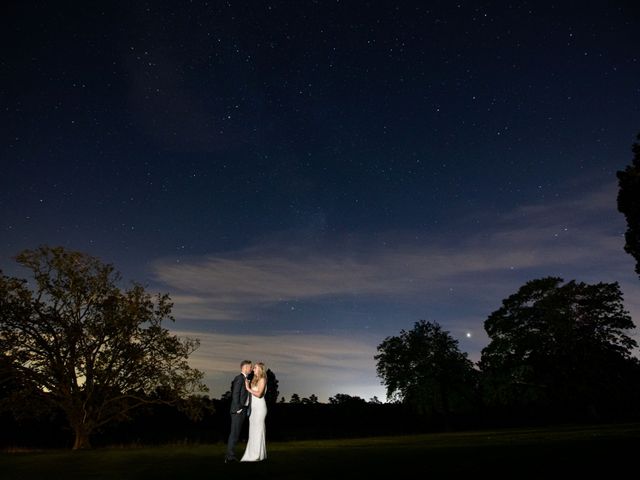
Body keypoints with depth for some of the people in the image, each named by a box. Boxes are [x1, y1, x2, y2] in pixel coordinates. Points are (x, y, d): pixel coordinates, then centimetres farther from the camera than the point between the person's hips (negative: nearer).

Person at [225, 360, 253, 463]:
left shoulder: (245, 379, 17)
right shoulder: (239, 378, -12)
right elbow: (235, 394, -18)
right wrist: (238, 408, -19)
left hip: (243, 410, 9)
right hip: (238, 410, -9)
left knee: (236, 433, 12)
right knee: (234, 433, -5)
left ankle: (230, 456, 18)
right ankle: (230, 456, 1)